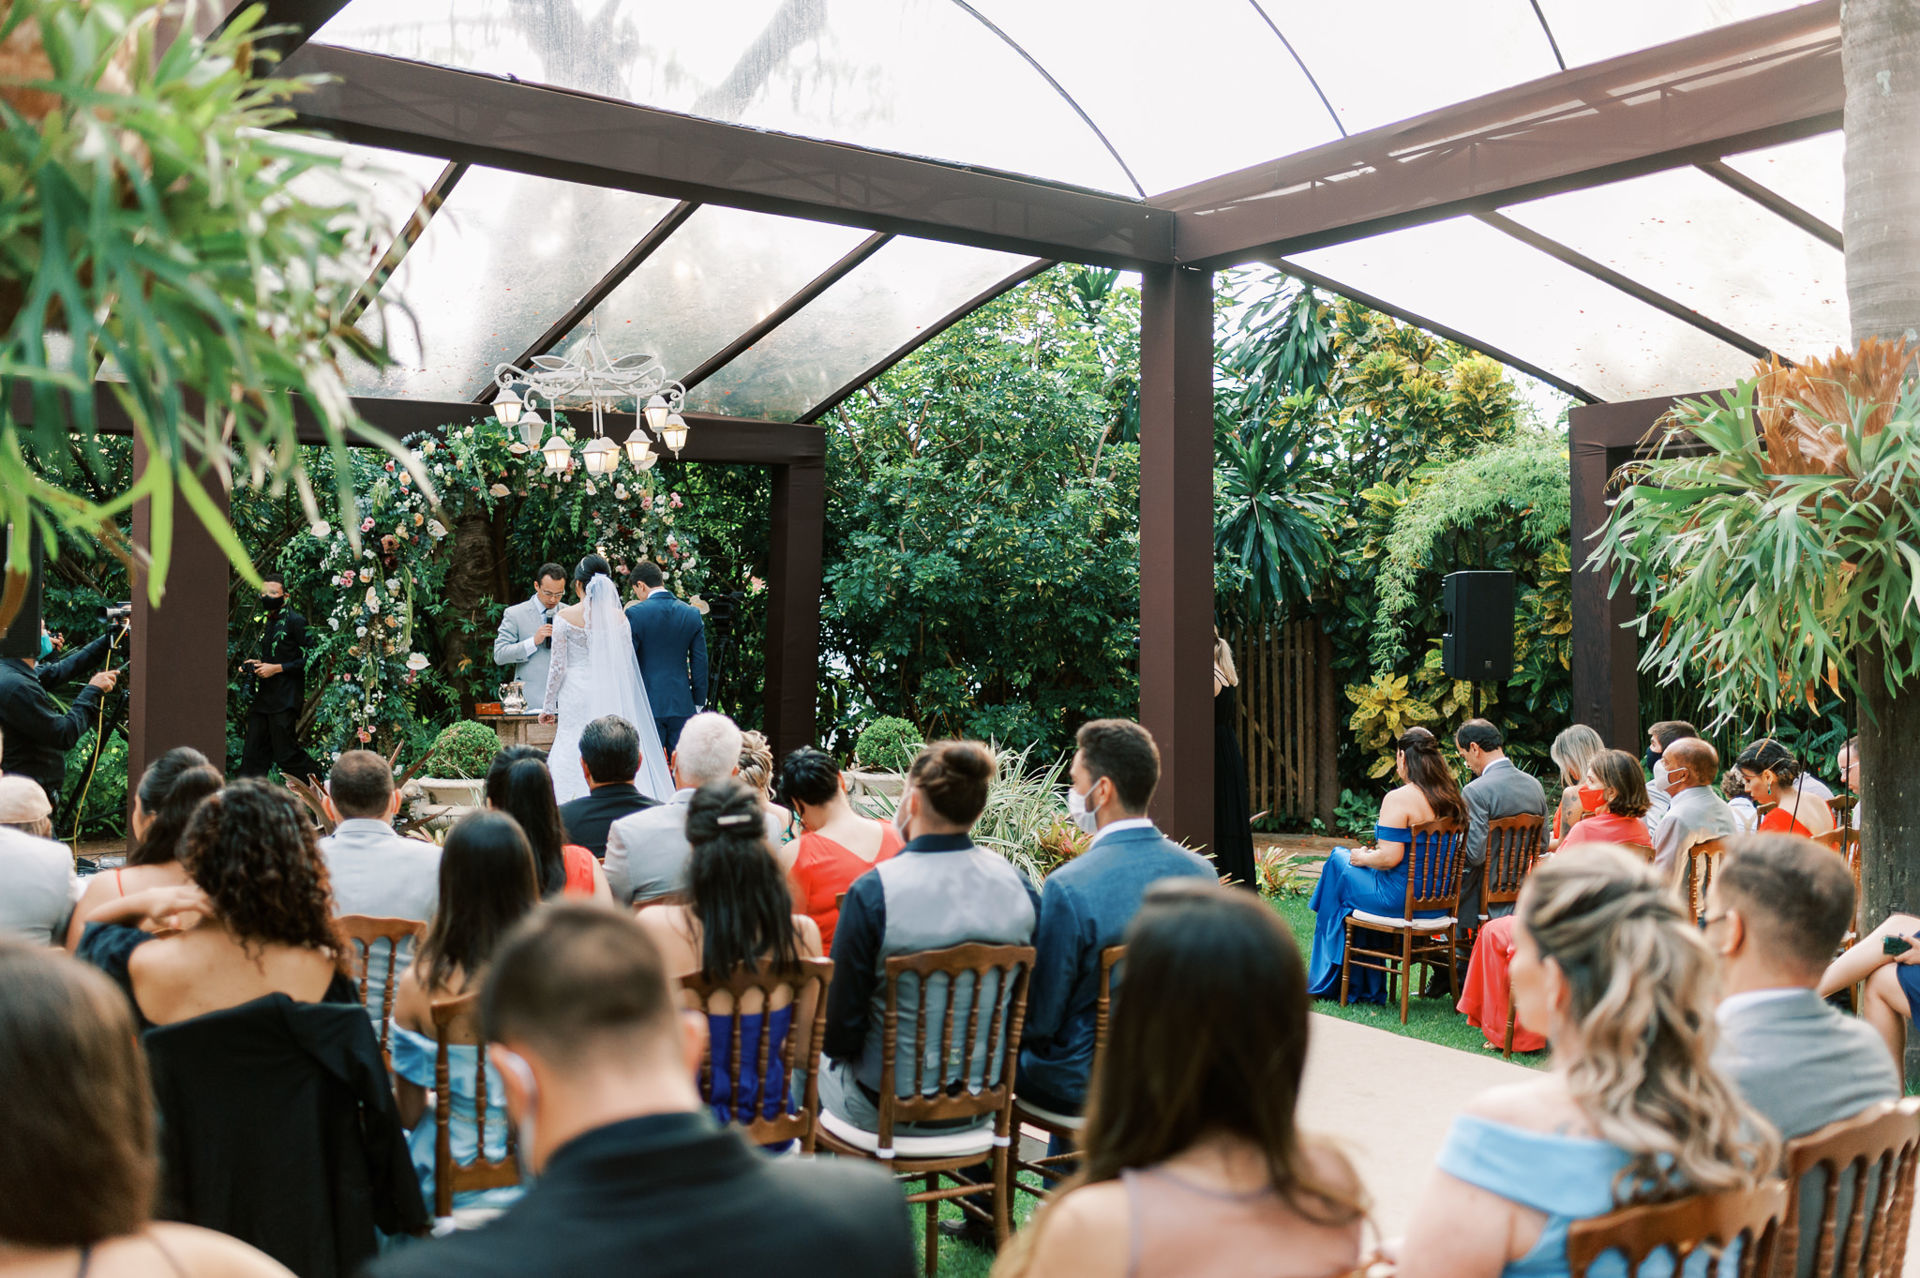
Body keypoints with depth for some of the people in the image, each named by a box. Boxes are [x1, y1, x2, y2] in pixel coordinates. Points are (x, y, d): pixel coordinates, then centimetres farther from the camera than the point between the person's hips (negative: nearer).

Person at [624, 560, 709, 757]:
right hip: (682, 704, 3)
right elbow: (700, 663, 6)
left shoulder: (634, 614, -8)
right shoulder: (693, 614, 3)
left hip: (647, 703, -3)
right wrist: (699, 703, 14)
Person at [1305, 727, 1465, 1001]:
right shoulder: (1450, 797, 6)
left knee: (1338, 860, 15)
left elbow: (1391, 857, -23)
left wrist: (1363, 858, -3)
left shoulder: (1398, 799, -18)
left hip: (1399, 899, -8)